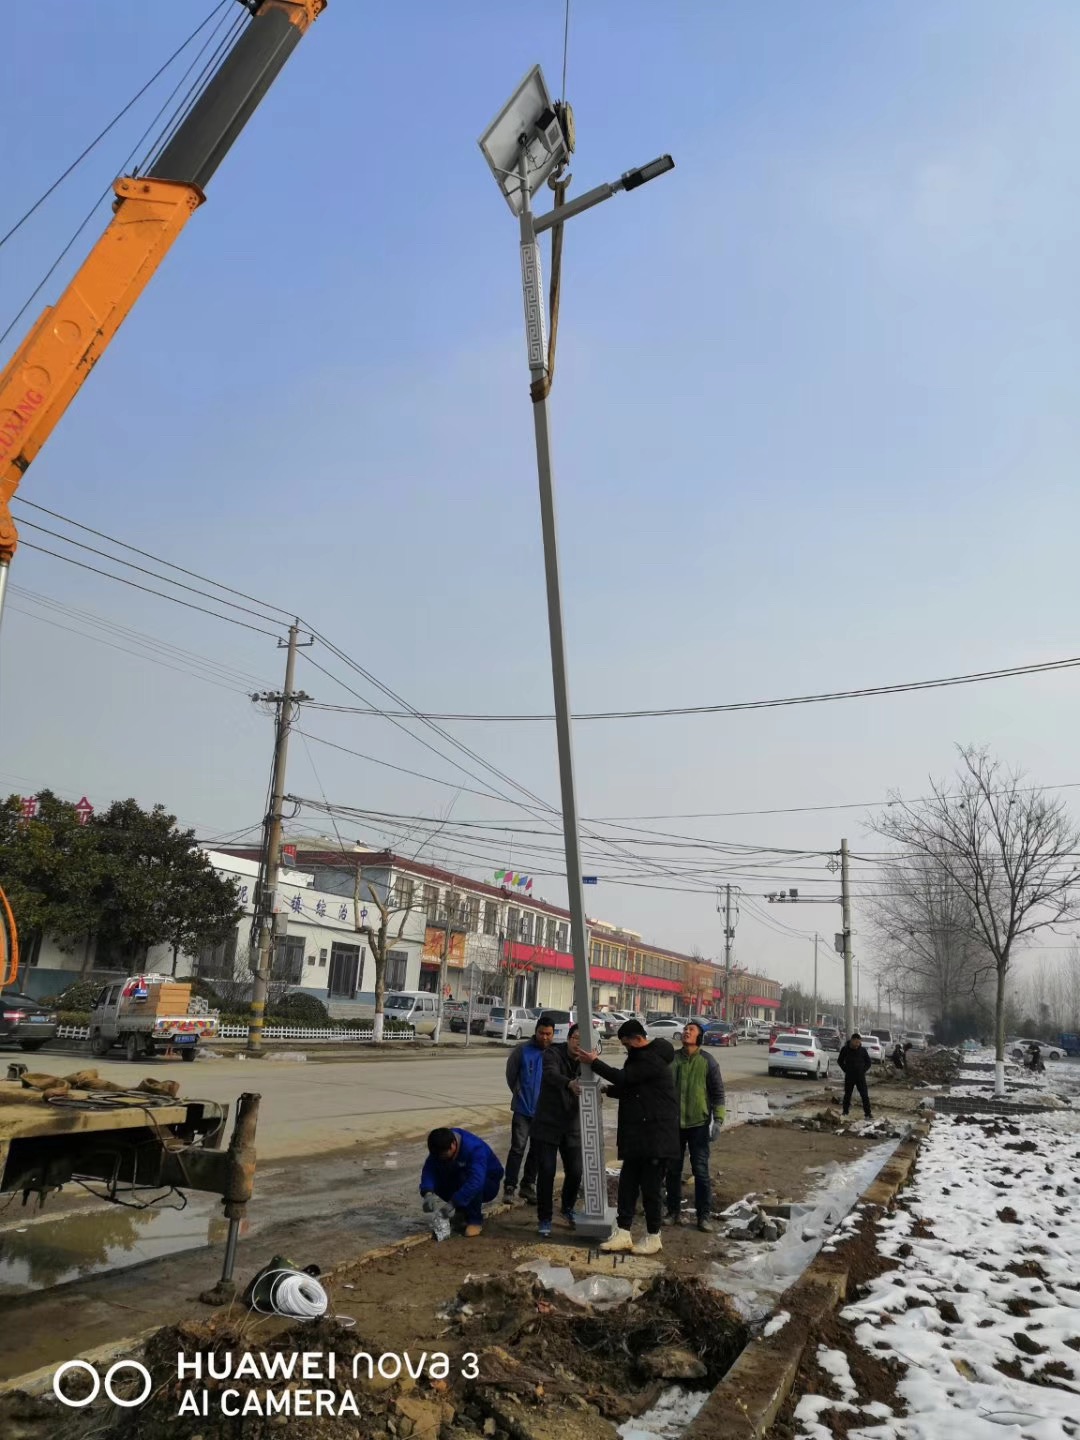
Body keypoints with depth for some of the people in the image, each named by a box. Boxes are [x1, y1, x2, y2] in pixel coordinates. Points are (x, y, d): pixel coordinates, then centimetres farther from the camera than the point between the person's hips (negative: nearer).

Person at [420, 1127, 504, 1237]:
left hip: (488, 1184, -6)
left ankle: (475, 1221, -17)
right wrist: (428, 1193, -44)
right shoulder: (441, 1147, -16)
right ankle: (464, 1212, 4)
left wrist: (452, 1203, -50)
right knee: (438, 1183, -20)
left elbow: (476, 1181, -45)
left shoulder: (475, 1148, -34)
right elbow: (429, 1170, -25)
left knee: (465, 1178, -36)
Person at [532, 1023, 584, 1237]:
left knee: (575, 1172, 5)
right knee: (546, 1171, -4)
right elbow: (551, 1074, -33)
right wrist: (569, 1083, -52)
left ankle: (567, 1208, 33)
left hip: (572, 1127, 4)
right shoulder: (553, 1053, -12)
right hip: (547, 1125, -3)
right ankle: (544, 1218, 14)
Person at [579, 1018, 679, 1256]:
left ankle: (653, 1237, 13)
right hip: (637, 1136, 10)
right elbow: (630, 1088, 21)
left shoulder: (653, 1059, -18)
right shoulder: (640, 1057, 15)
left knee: (651, 1187, 1)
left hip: (656, 1136, -10)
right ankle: (623, 1233, 14)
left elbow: (624, 1078, -21)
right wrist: (607, 1089, 5)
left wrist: (594, 1062, -13)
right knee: (627, 1184, 9)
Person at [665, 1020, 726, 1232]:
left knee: (700, 1171, 0)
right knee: (673, 1169, 11)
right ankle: (674, 1211, 23)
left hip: (699, 1123, -3)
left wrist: (718, 1119, -9)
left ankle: (704, 1215, 11)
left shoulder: (707, 1061, -6)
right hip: (673, 1123, 3)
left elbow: (717, 1091, -3)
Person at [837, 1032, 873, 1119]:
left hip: (860, 1076, 0)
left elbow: (869, 1062, 9)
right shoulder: (845, 1049, -4)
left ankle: (868, 1113, 2)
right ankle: (845, 1111, 21)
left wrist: (863, 1070, -1)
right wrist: (846, 1070, 1)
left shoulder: (863, 1050, -4)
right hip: (849, 1077, 0)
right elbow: (840, 1061, 9)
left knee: (865, 1095, -3)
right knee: (847, 1095, 9)